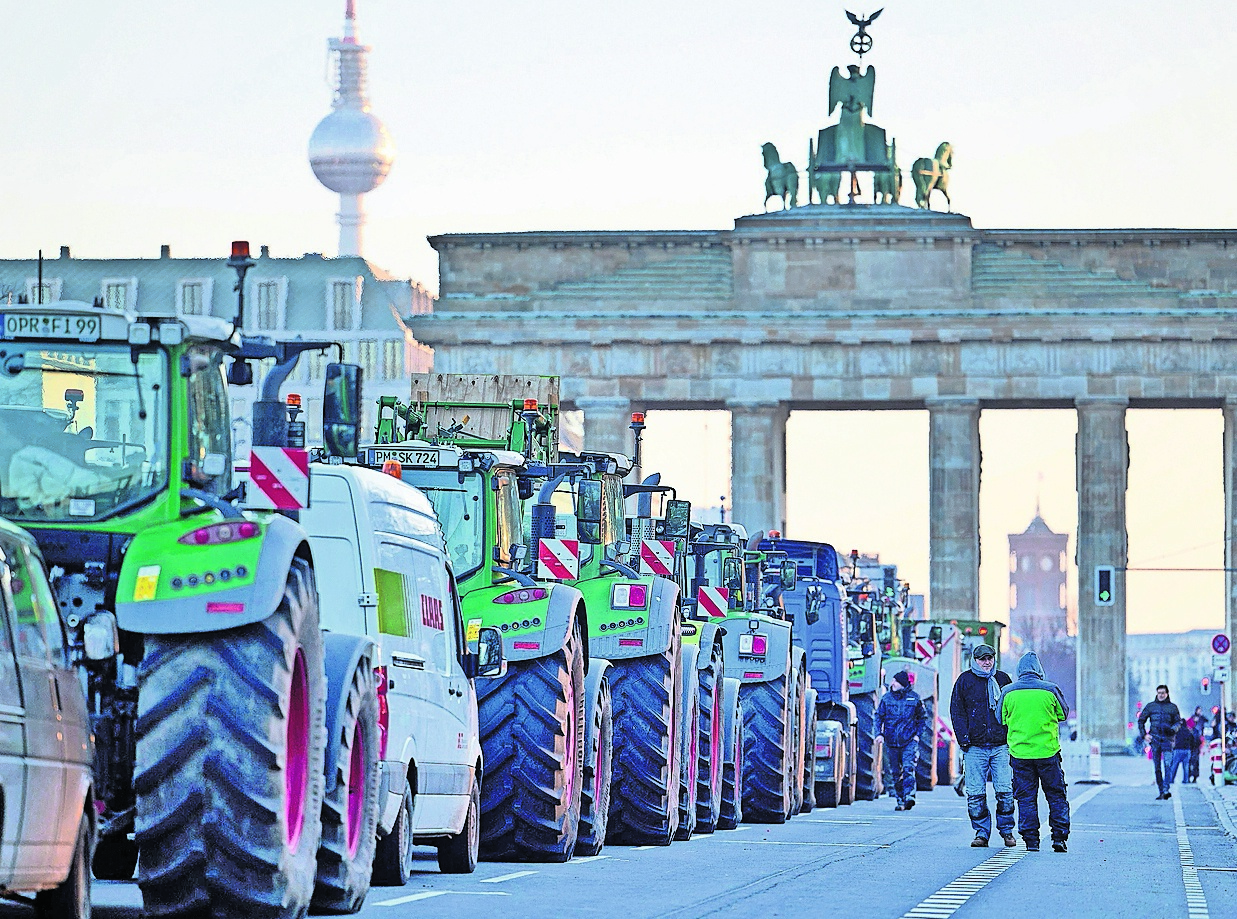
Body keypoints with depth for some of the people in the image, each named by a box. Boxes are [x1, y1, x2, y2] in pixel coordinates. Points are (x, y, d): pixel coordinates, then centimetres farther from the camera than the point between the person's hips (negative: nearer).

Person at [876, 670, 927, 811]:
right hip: (891, 740, 3)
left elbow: (922, 717, 13)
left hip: (909, 741, -3)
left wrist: (918, 734, 3)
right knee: (896, 773, 7)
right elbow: (879, 716, 11)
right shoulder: (886, 698, 5)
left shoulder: (914, 698, 2)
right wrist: (879, 733, -4)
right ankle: (900, 800, 16)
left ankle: (909, 797, -27)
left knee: (908, 768, -19)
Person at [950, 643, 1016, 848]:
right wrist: (963, 737, -6)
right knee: (976, 793, -3)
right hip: (975, 746, -1)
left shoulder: (1003, 679, 11)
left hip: (1001, 745, 1)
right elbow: (957, 710, 5)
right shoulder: (965, 680, 6)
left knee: (1005, 791, -4)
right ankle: (981, 832, 6)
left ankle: (1006, 830, 10)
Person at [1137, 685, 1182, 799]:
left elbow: (1178, 722, 11)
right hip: (1155, 739, 2)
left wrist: (1173, 729, -10)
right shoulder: (1150, 706, 12)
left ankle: (1166, 790, -23)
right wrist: (1144, 734, 3)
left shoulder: (1172, 707, 10)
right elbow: (1141, 720, 16)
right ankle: (1161, 792, 5)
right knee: (1157, 767, 1)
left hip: (1167, 739, -2)